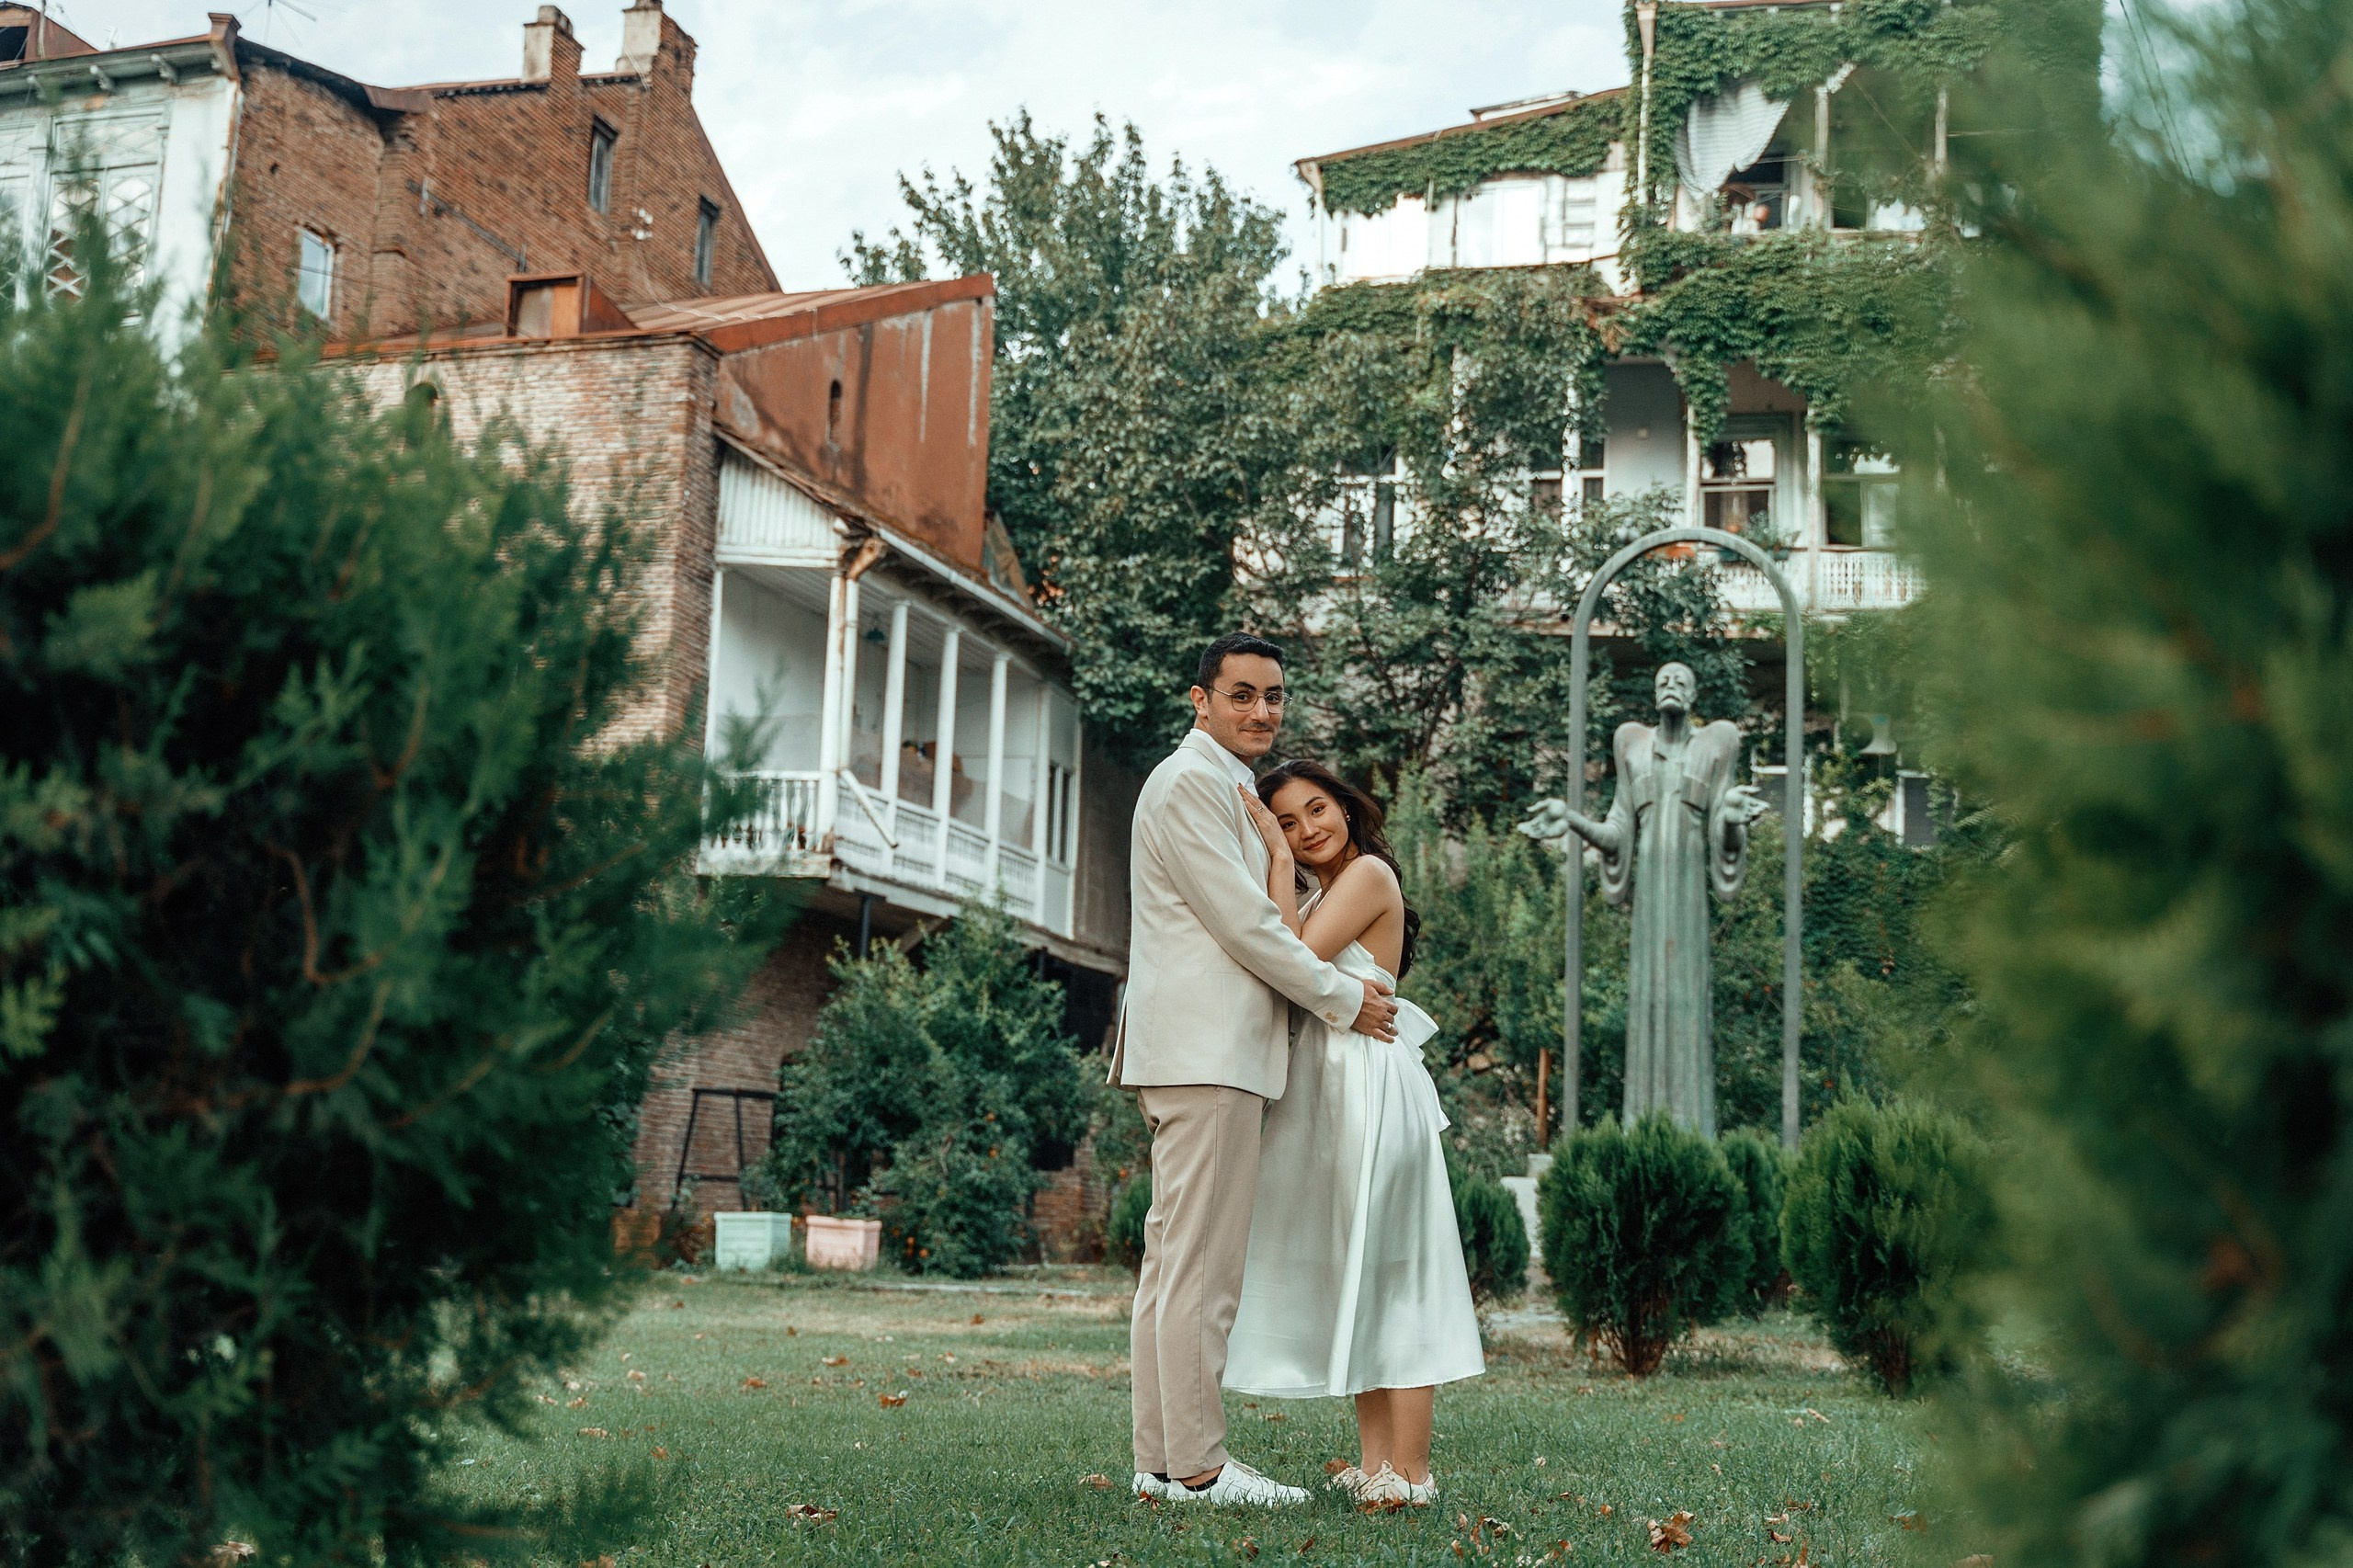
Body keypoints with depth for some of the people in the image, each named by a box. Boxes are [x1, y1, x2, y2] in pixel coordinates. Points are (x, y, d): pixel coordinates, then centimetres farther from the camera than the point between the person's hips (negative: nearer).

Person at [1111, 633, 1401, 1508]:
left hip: (1212, 1051, 11)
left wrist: (1349, 987, 18)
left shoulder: (1229, 791, 24)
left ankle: (1162, 1459, 14)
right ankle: (1195, 1467, -6)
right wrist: (1343, 1000, -5)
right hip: (1204, 1051, -11)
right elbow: (1243, 922, -14)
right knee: (1202, 1266, -9)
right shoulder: (1189, 784, -9)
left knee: (1175, 1260, 10)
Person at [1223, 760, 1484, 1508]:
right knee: (1352, 1275, 9)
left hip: (1368, 1087, -9)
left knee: (1381, 1268, -8)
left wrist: (1278, 862, -13)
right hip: (1321, 1087, 9)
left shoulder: (1369, 873, -8)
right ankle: (1375, 1460, 12)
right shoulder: (1318, 896, 19)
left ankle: (1409, 1471, -6)